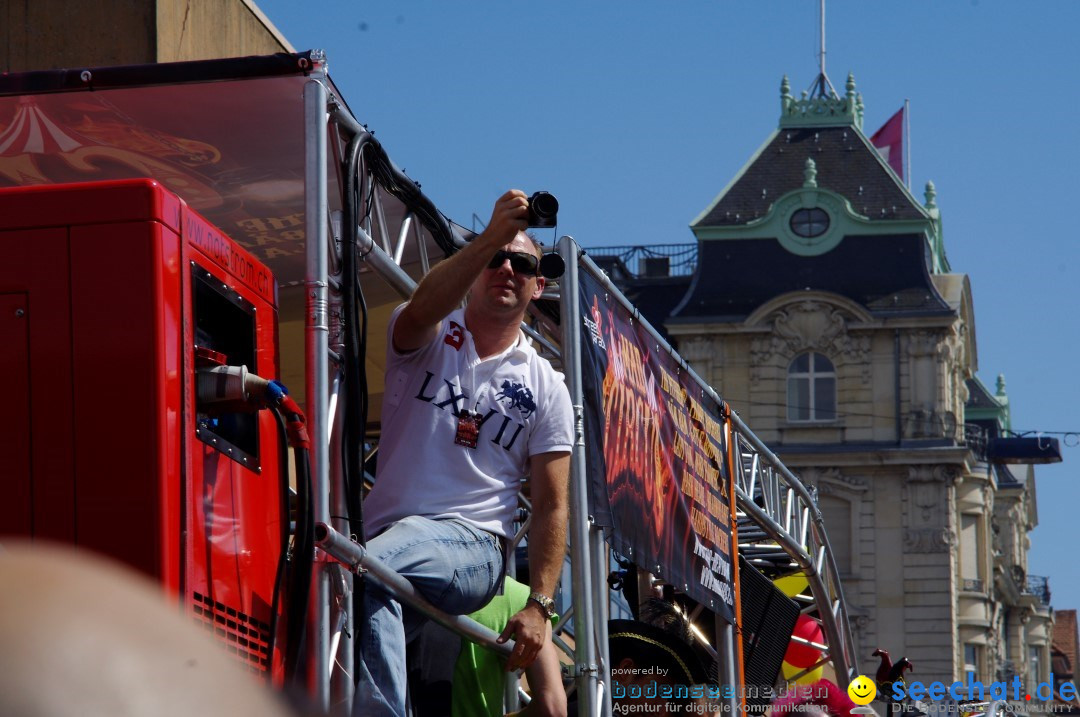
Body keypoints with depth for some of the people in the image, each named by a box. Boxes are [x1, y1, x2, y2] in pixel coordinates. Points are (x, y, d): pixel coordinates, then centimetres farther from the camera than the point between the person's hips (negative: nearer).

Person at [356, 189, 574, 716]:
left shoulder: (545, 386, 13)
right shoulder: (428, 340, 12)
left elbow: (550, 507, 8)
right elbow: (423, 308, -16)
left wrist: (539, 606, -3)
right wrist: (491, 237, -29)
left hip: (469, 545, -2)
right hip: (388, 536, 2)